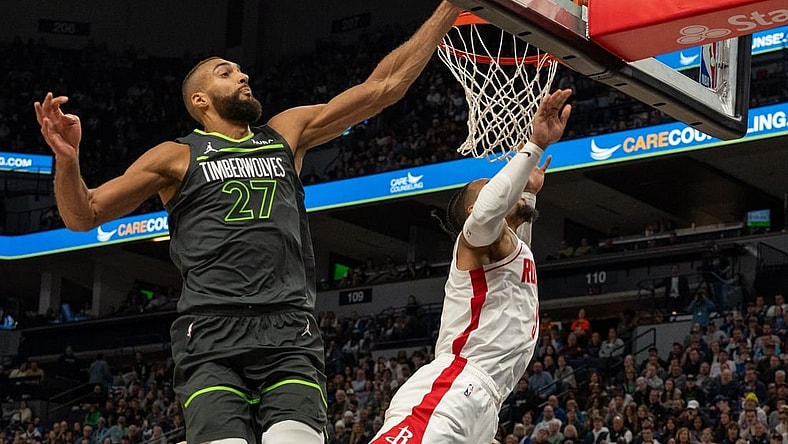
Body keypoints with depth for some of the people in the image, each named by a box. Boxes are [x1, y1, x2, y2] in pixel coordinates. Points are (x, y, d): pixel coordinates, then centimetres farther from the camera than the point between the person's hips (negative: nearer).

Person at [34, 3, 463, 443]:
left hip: (291, 329, 2)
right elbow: (83, 215, 11)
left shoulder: (287, 133, 23)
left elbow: (383, 87, 21)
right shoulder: (178, 156, 15)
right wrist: (67, 159, -10)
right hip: (212, 332, -2)